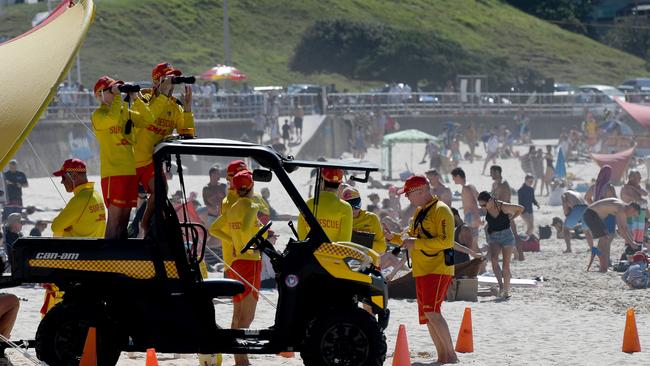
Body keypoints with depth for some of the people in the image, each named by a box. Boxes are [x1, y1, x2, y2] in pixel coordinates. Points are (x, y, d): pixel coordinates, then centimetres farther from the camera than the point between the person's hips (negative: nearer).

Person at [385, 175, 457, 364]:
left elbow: (446, 241, -21)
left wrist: (416, 243, -20)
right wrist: (393, 237, 10)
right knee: (427, 315, 8)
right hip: (422, 271, 10)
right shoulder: (419, 212, 18)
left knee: (431, 312, -19)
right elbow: (412, 239, 27)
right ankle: (442, 356, 14)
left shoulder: (441, 210, -11)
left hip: (438, 270, -10)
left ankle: (451, 354, -14)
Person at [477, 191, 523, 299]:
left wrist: (511, 219, -3)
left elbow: (520, 209, -2)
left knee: (506, 265, 0)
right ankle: (501, 285, -22)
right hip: (493, 237, 3)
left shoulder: (503, 207, -17)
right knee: (493, 259, -23)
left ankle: (506, 291, 12)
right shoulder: (486, 210, -5)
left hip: (506, 236, -3)